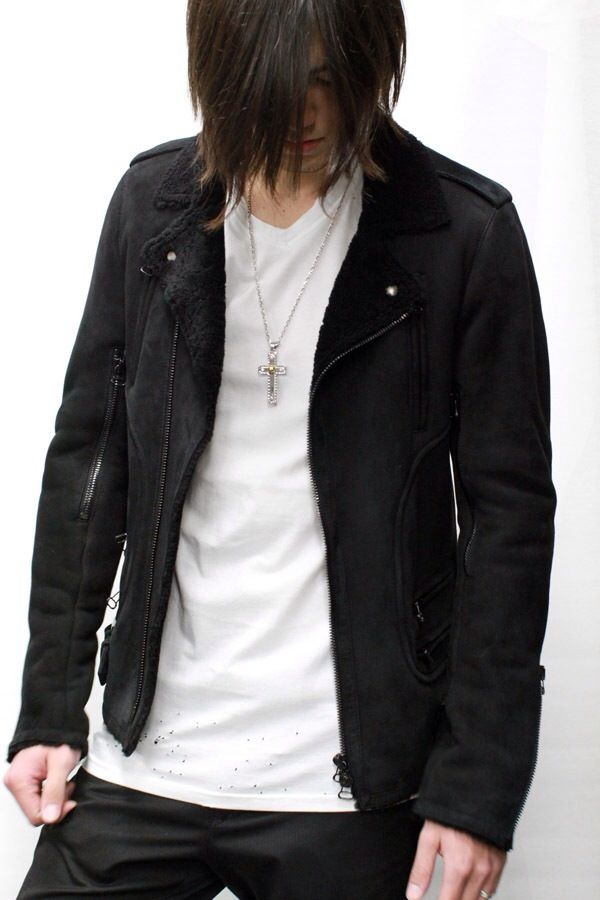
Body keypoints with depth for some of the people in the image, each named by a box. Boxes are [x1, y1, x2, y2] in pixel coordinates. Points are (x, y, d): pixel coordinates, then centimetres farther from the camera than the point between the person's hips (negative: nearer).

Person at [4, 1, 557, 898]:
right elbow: (88, 455, 8)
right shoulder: (152, 202, 3)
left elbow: (509, 510, -5)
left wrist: (478, 787, -8)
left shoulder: (467, 232, -6)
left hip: (346, 789, -2)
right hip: (143, 762, 3)